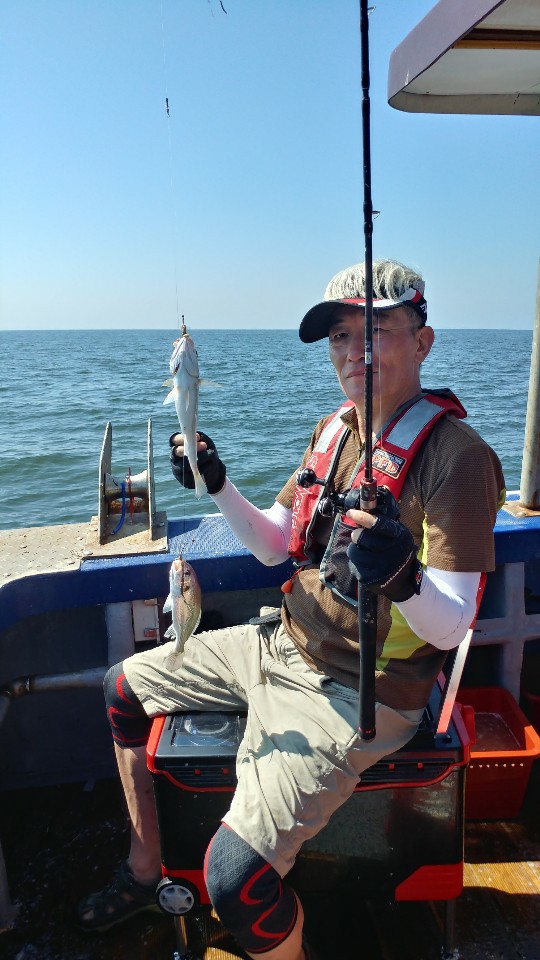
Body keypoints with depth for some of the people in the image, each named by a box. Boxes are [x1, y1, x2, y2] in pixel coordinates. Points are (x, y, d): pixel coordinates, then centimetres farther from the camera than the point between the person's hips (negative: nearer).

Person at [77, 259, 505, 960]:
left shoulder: (457, 456, -19)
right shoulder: (333, 429, 5)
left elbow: (450, 626, -21)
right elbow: (273, 545, 9)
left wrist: (404, 579, -43)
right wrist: (218, 487, -6)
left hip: (356, 692, -8)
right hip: (281, 642, 8)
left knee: (236, 875, -23)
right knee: (126, 687, 17)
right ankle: (145, 872, 34)